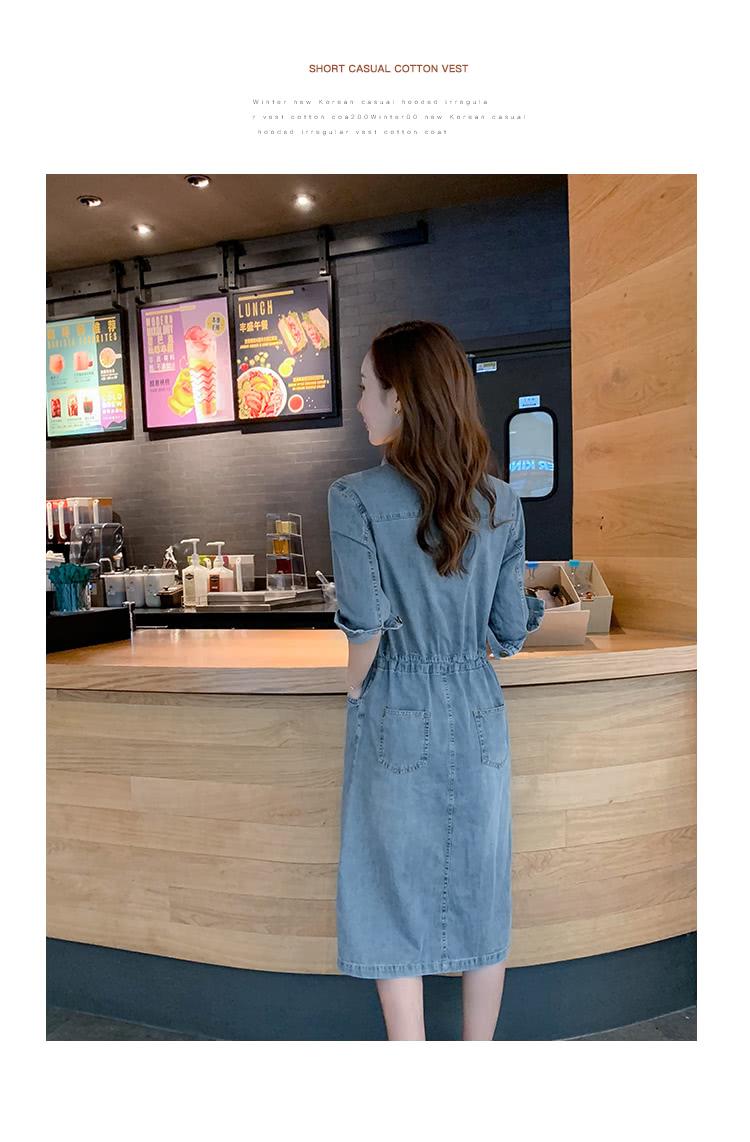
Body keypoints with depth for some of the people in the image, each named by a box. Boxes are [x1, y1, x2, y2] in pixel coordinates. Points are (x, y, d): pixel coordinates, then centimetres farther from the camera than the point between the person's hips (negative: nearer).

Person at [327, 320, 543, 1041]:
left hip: (397, 720, -4)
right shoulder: (501, 503, -2)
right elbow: (509, 633, 0)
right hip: (478, 715, 4)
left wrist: (355, 690, 1)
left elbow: (366, 625, -19)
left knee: (394, 902, 14)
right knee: (481, 896, 18)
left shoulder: (356, 499, -14)